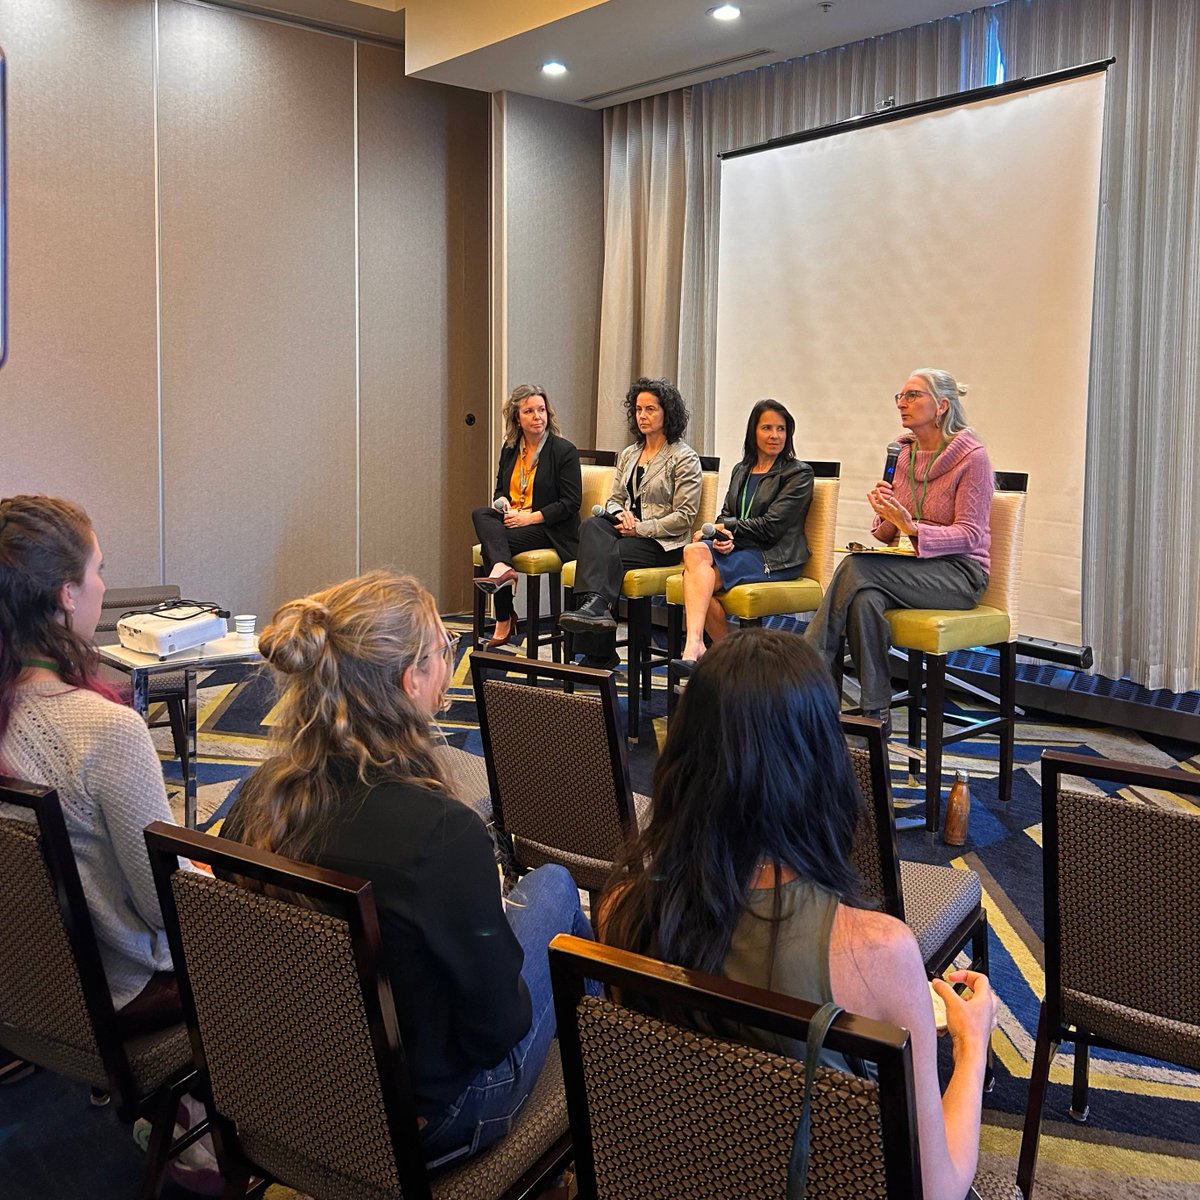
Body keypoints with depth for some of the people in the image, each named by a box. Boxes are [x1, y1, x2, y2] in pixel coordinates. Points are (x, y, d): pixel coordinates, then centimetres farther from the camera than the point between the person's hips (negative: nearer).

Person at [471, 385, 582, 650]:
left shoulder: (564, 450, -5)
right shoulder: (510, 449, 14)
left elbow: (571, 503, -10)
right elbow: (500, 490, 25)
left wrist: (531, 517, -18)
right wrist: (501, 503, -2)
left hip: (549, 528, -6)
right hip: (511, 519, 6)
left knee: (491, 542, -28)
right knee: (480, 514, -27)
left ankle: (504, 622, -32)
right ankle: (502, 568, -47)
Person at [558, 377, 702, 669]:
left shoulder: (684, 458, -3)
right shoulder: (628, 454, 19)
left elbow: (684, 516, -9)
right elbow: (614, 499, 21)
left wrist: (639, 528, -15)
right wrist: (621, 514, -4)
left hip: (664, 542, -6)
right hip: (627, 529, 6)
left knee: (600, 554, -31)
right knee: (592, 526, -28)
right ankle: (595, 606, -45)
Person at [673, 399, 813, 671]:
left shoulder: (799, 473, 2)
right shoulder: (741, 470, 22)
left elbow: (771, 526, -8)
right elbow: (725, 515, 15)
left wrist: (726, 527, -7)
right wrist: (722, 536, -9)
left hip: (773, 557, -5)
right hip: (736, 548, 6)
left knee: (695, 576, -28)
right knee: (695, 552, -29)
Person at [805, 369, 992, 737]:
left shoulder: (971, 456, -7)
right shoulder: (901, 452, 11)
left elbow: (969, 535, -13)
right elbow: (886, 534, 12)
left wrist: (911, 527, -27)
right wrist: (886, 518, -13)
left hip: (960, 572, -6)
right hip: (910, 566, 6)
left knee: (857, 567, -29)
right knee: (865, 599, -30)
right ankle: (875, 714, -27)